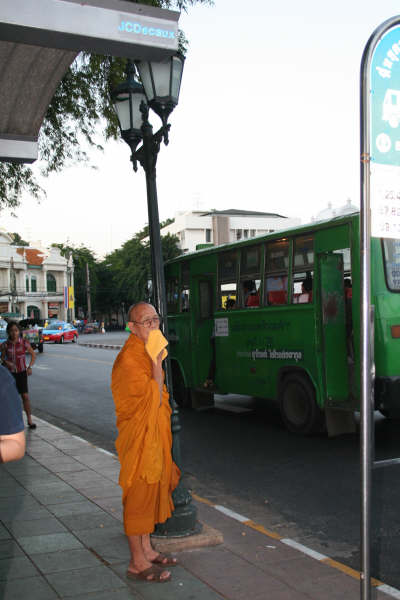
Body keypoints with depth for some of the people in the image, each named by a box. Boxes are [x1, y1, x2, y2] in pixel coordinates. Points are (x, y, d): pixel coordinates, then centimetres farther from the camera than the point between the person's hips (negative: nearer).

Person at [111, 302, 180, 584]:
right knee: (139, 496, 0)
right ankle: (137, 563, 10)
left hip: (155, 436, 10)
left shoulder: (148, 353, 11)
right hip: (139, 439, -10)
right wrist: (157, 363, -24)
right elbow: (153, 399, -24)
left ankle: (146, 549, 31)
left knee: (152, 492, 17)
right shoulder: (129, 359, -21)